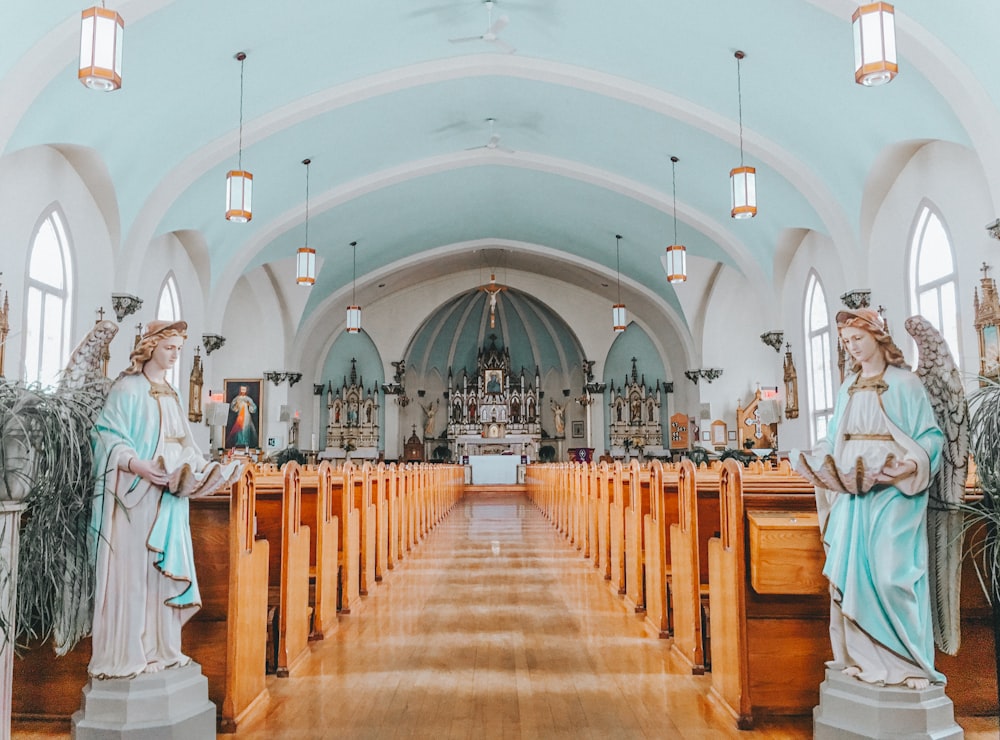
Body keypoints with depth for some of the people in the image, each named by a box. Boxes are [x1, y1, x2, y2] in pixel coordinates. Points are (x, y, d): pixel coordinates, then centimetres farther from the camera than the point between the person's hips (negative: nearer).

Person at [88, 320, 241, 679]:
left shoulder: (173, 394, 16)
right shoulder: (128, 388, -6)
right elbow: (108, 436, -13)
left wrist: (205, 469, 4)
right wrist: (136, 465, -27)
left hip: (169, 497, 7)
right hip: (135, 495, -7)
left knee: (164, 570, 8)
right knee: (131, 570, -5)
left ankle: (159, 648, 17)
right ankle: (122, 655, 3)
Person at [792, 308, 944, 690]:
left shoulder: (904, 382, -2)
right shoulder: (848, 388, 14)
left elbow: (929, 434, -5)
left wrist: (912, 463, -22)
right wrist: (815, 462, -1)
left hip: (892, 492, -5)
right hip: (852, 491, 5)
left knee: (891, 572, -8)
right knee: (851, 570, 4)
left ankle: (906, 660, 4)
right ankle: (862, 655, 15)